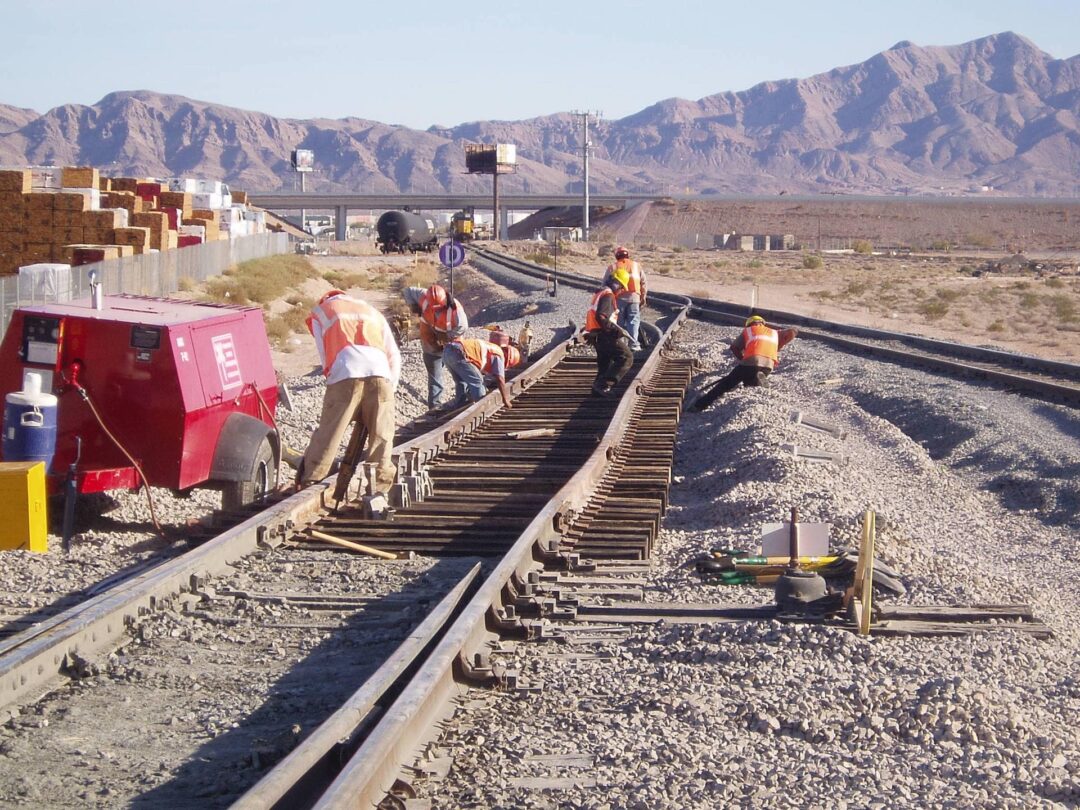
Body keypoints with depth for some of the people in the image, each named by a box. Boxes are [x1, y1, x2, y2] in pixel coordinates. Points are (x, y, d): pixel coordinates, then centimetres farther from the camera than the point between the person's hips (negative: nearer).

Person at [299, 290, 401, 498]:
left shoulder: (320, 312, 29)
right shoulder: (372, 311, 35)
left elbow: (325, 356, 18)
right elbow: (394, 356, 25)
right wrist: (390, 386, 24)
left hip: (346, 373, -2)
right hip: (379, 372, 2)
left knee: (328, 434, 1)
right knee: (381, 436, 4)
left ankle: (308, 484, 5)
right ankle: (380, 488, 1)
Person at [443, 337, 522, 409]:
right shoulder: (499, 356, 7)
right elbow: (500, 380, 5)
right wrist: (505, 400, 14)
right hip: (458, 353, -9)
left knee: (462, 383, 24)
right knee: (477, 381, 1)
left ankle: (459, 407, 27)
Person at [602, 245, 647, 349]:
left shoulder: (612, 266, 6)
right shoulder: (636, 265, 11)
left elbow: (605, 283, 3)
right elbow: (643, 282, 10)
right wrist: (643, 297, 16)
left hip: (618, 298, 0)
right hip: (633, 297, 0)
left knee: (619, 322, 8)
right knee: (633, 320, 2)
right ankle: (633, 344, -8)